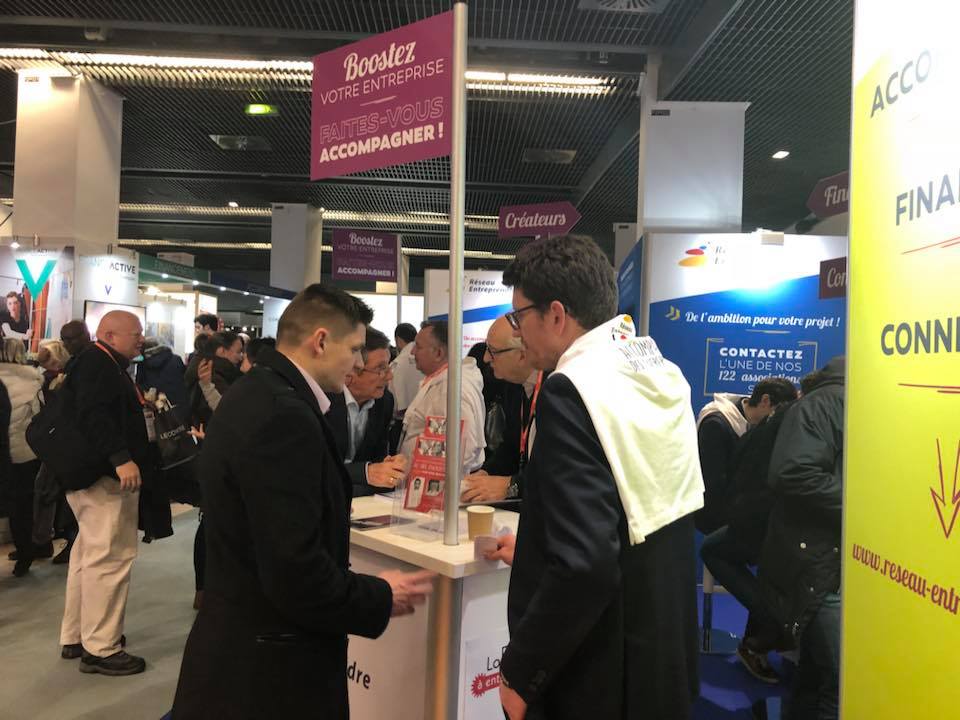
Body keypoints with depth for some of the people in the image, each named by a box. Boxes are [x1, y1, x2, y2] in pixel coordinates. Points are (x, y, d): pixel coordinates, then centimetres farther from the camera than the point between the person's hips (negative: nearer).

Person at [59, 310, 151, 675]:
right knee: (109, 557, -7)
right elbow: (93, 415, -29)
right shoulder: (96, 363, -15)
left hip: (101, 472, 12)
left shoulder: (105, 365, 19)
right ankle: (100, 648, 1)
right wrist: (121, 458, -35)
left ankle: (75, 637, 29)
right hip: (105, 475, -12)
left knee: (90, 554, 18)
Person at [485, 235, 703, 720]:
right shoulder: (662, 375, 2)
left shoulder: (571, 390, -23)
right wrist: (537, 549, 18)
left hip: (597, 679, -8)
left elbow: (584, 566, -29)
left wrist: (519, 673, -16)